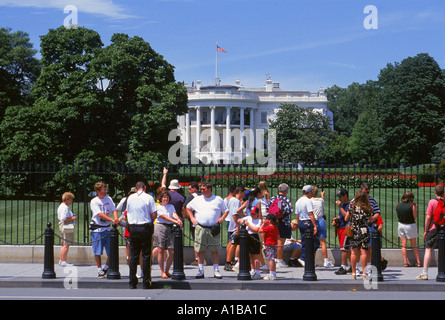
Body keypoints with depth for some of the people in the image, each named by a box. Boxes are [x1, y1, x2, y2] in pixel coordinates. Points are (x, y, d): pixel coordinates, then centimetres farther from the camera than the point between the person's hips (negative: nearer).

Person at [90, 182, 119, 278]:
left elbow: (114, 210, 3)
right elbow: (100, 214, -18)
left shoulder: (108, 199, 8)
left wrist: (116, 218, -19)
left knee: (111, 251, 2)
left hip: (108, 228, 4)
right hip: (97, 229, -4)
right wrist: (112, 220, -27)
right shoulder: (94, 201, -8)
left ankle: (106, 268, 20)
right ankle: (100, 270, 13)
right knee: (97, 252, 1)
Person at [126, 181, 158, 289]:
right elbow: (154, 215, -7)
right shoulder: (149, 198, -5)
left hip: (133, 228, 3)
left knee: (133, 256, 8)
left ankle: (132, 282, 8)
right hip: (145, 228, -3)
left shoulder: (130, 198, 7)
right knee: (146, 255, 1)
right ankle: (145, 283, -1)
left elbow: (128, 213, 15)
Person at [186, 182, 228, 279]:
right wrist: (192, 218, 10)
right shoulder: (197, 199, 10)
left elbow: (226, 210, 15)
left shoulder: (218, 199, 7)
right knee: (200, 250, 0)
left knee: (214, 250, 1)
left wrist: (222, 217, -3)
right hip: (200, 228, 1)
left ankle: (216, 271, 6)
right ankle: (200, 271, 6)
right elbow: (188, 207, 23)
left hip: (213, 229, -1)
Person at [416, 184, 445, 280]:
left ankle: (425, 273, -6)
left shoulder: (432, 202, -8)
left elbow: (428, 217, -10)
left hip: (433, 229, -3)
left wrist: (426, 230, -3)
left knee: (428, 250, -1)